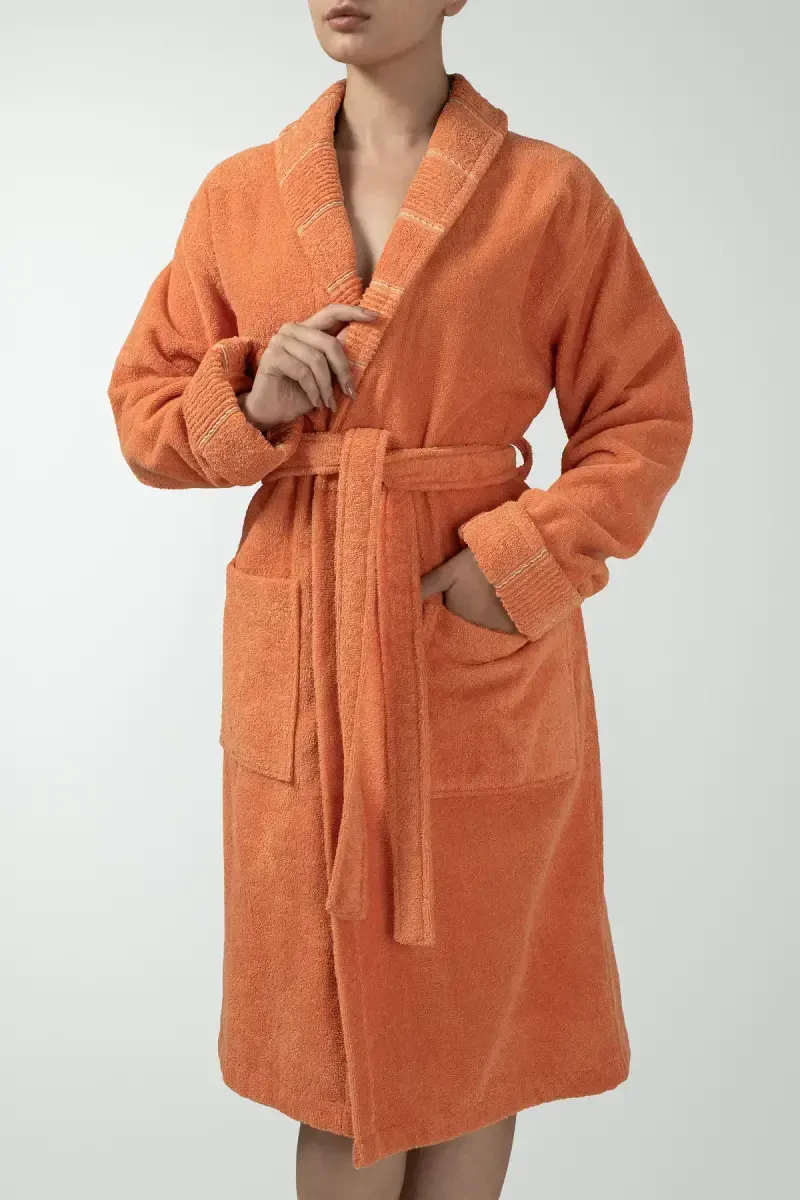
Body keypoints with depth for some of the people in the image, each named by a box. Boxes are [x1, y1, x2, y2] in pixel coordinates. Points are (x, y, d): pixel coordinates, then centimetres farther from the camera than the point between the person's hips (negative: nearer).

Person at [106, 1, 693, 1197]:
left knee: (471, 1009, 11)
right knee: (334, 1009, 12)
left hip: (483, 651, -2)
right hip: (303, 649, 2)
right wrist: (247, 403, -11)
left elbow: (644, 416, 0)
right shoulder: (239, 196, 6)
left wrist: (517, 561, -13)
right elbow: (144, 404, 10)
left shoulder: (549, 193, -2)